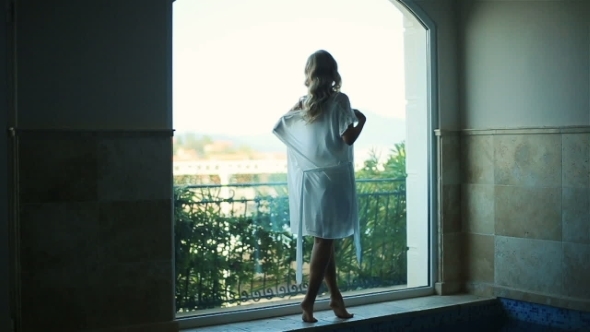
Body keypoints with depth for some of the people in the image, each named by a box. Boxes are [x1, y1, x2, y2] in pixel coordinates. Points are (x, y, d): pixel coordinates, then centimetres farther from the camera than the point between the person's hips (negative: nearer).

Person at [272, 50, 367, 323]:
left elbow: (277, 128, 17)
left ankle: (335, 297, 18)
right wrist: (361, 121, 3)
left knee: (324, 238, 12)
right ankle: (309, 300, -1)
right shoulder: (339, 100, -7)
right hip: (331, 176, -6)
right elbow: (348, 138, -14)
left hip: (307, 178, 6)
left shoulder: (302, 103, 9)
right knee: (324, 239, -1)